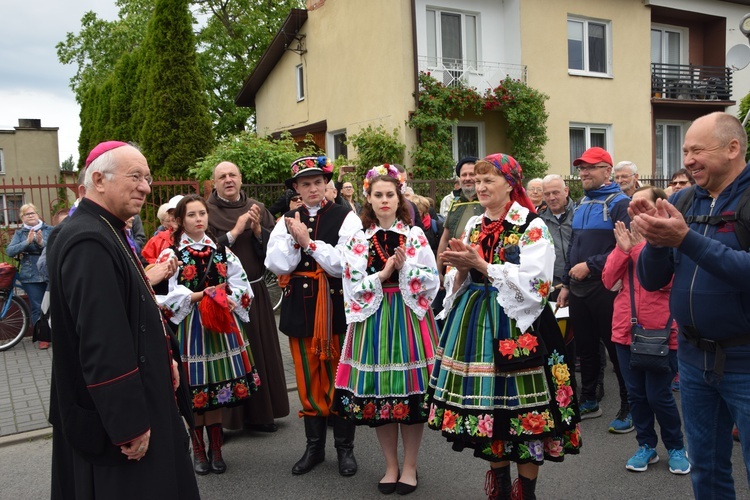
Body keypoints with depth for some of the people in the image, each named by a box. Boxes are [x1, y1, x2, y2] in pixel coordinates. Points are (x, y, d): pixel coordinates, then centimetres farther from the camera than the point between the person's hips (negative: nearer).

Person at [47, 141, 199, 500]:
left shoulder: (105, 232, 8)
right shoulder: (88, 242, -24)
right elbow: (101, 342, -28)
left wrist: (162, 359, 12)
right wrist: (129, 424, -24)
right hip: (111, 416, -10)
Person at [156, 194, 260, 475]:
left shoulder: (222, 251, 9)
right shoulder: (171, 254, -2)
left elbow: (242, 285, 6)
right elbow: (164, 294, -12)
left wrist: (228, 299, -12)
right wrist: (198, 296, -19)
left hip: (221, 323, 3)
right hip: (190, 325, -3)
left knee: (218, 387, 8)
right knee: (195, 389, 3)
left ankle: (215, 448, 23)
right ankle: (198, 450, 20)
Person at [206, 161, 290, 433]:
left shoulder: (258, 209, 7)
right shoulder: (207, 212, -3)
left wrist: (257, 229, -14)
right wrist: (234, 232, -17)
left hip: (255, 291, 4)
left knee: (261, 351, 9)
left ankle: (260, 413, 23)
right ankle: (226, 417, 15)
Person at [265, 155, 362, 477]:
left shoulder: (346, 218, -5)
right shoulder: (287, 221, 6)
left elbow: (344, 264, -15)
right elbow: (276, 266, -2)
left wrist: (309, 242, -16)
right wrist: (294, 240, -15)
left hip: (337, 306, -3)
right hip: (301, 307, 4)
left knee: (340, 378, 6)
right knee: (308, 380, 13)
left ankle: (345, 448, 23)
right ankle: (314, 447, 28)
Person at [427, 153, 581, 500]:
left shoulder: (532, 226, -6)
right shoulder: (473, 226, 13)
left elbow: (533, 283, -16)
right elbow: (458, 283, 16)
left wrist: (480, 265, -18)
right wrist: (461, 269, -7)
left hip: (516, 326, -5)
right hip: (475, 322, 6)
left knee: (522, 407, -1)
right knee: (488, 405, 11)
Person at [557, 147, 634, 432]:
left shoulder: (619, 203, -9)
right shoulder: (582, 205, 15)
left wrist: (590, 266, -19)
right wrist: (566, 283, 16)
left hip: (606, 289, -7)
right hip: (579, 290, 8)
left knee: (617, 349, 2)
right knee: (585, 348, 16)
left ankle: (628, 408, 15)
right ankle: (588, 402, 29)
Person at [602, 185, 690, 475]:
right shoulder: (628, 237, 9)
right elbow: (609, 280, 0)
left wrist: (641, 246, -17)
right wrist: (623, 248, -11)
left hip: (659, 330, -4)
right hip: (626, 328, 4)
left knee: (658, 395, 0)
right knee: (636, 393, 10)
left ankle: (676, 447, 22)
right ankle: (646, 446, 27)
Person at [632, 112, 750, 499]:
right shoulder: (682, 202, 4)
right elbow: (651, 280, 2)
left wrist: (687, 239, -30)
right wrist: (656, 240, -15)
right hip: (693, 355, 5)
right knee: (705, 468, 18)